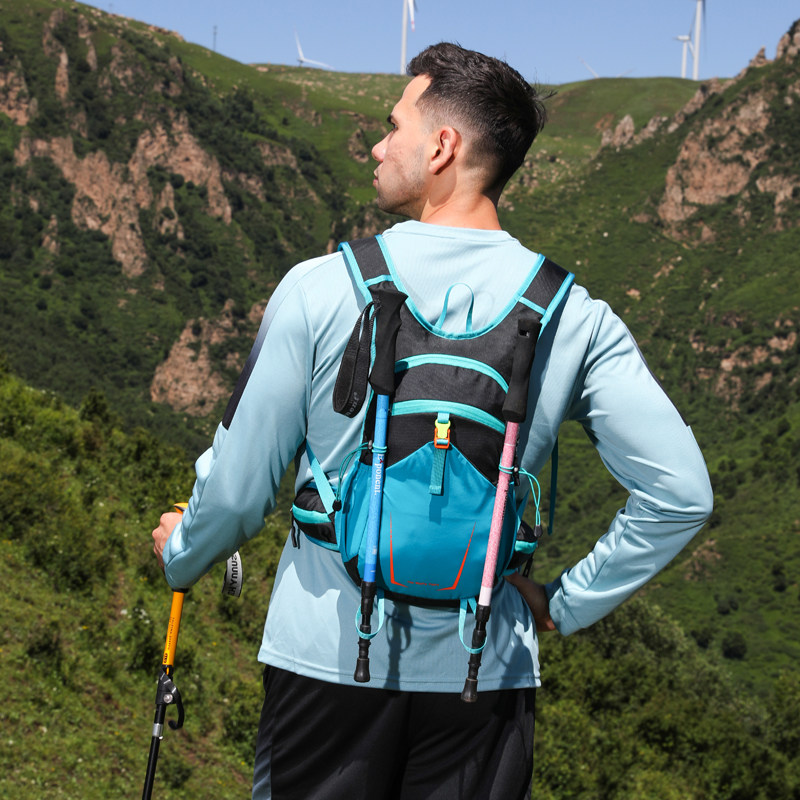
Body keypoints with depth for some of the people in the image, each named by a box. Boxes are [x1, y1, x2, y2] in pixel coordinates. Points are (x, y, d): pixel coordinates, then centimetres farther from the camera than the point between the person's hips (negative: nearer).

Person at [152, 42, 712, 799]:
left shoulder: (320, 289, -9)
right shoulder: (575, 316, -5)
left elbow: (238, 488, -3)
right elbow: (680, 495, -7)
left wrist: (181, 554, 19)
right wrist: (564, 604, 6)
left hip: (328, 660, -1)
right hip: (485, 675, 1)